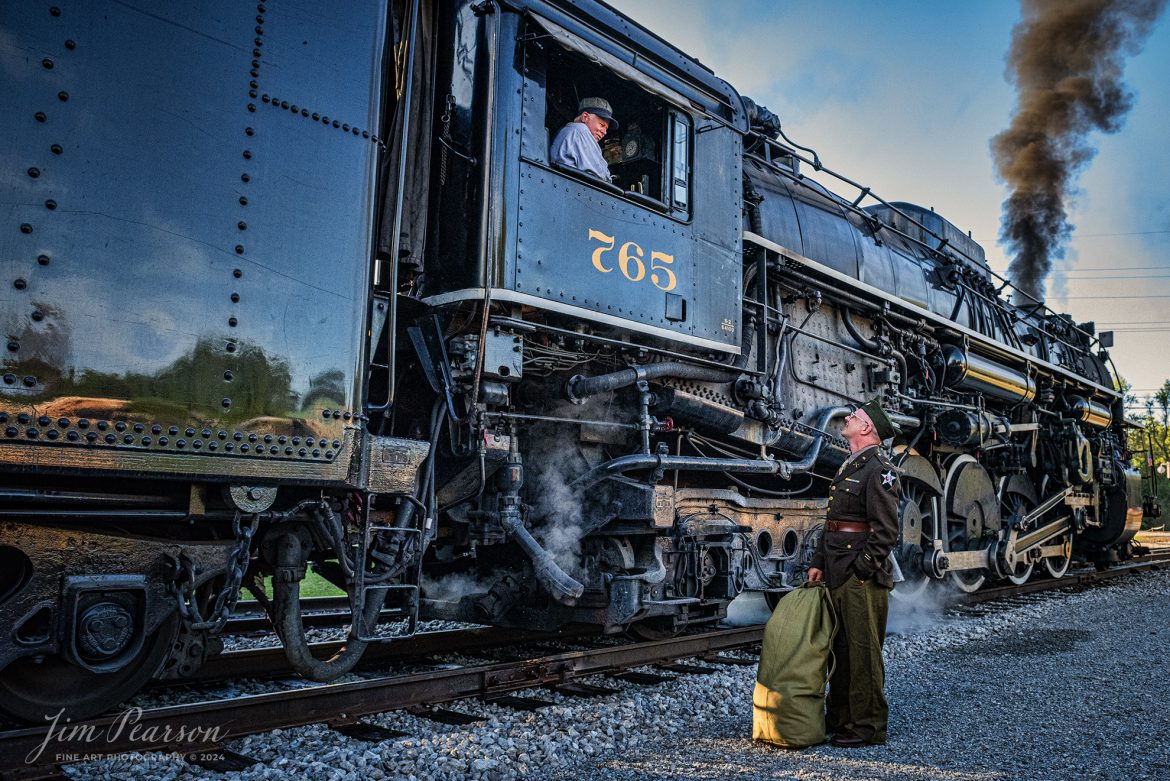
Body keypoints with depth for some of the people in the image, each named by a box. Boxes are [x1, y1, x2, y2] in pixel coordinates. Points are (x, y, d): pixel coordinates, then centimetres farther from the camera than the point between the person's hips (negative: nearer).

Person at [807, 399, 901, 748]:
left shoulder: (879, 470, -12)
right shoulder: (849, 467, 17)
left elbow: (887, 530, -18)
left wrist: (862, 570, -18)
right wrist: (818, 563, 14)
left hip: (862, 575, -9)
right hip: (837, 574, 9)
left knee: (863, 650, -2)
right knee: (839, 648, 15)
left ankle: (869, 727, 8)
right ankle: (839, 718, 26)